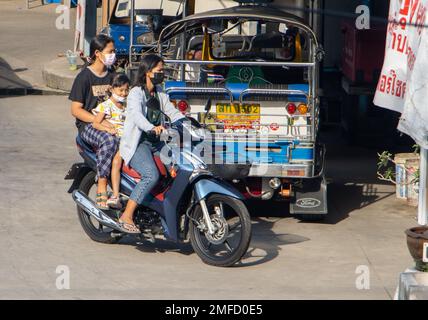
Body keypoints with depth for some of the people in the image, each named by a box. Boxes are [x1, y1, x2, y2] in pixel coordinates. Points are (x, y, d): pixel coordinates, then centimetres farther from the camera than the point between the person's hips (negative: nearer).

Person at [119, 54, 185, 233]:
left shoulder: (159, 92, 17)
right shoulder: (136, 93, -9)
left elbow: (172, 112, 17)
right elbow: (137, 115, -27)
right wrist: (152, 128, -46)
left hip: (156, 143, 8)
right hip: (137, 144, -8)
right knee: (152, 176, -32)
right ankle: (127, 216, -28)